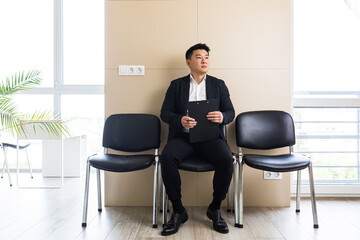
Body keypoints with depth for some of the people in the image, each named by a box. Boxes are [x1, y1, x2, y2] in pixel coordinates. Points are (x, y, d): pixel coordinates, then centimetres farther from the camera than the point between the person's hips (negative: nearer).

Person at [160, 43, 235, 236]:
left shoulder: (218, 84, 16)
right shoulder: (176, 85, 13)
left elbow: (230, 112, 9)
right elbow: (165, 113, 5)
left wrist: (222, 117, -17)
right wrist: (180, 120, -18)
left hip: (210, 136, 1)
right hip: (183, 136, 0)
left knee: (226, 158, -29)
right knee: (167, 157, -30)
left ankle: (215, 208, -4)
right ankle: (178, 210, -11)